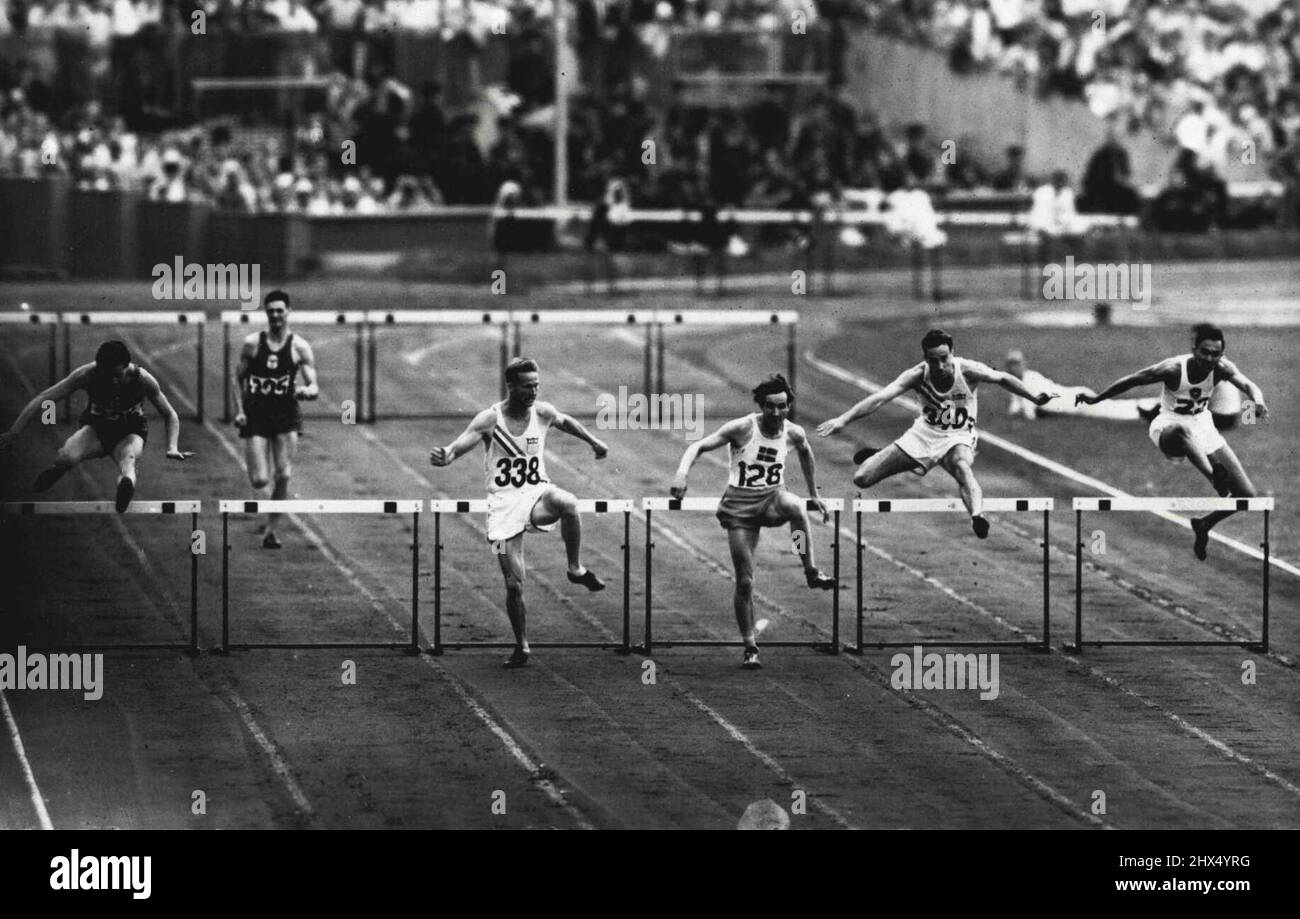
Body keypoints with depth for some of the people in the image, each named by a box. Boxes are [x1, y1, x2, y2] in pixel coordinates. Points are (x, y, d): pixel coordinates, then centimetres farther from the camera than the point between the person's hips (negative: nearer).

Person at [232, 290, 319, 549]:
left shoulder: (299, 347, 0)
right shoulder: (252, 343, 2)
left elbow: (314, 388, -3)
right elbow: (238, 379, 10)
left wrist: (306, 391, -26)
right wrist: (239, 410, -2)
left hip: (286, 416, 0)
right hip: (256, 417, 0)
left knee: (283, 476, -9)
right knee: (259, 481, -10)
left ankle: (271, 530, 4)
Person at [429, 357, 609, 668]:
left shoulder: (543, 413, 1)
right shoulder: (490, 420, -10)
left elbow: (564, 421, 25)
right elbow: (462, 443, -23)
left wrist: (593, 442, 36)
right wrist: (447, 455, -46)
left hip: (537, 494, 2)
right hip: (503, 502, -2)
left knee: (567, 503, -36)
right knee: (514, 585, -6)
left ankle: (576, 569, -14)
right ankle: (521, 647, 15)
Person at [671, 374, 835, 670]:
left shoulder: (794, 434, -4)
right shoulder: (742, 428, -16)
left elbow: (806, 454, 20)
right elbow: (699, 446, -18)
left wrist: (815, 495, 25)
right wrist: (682, 473, -37)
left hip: (772, 500, 2)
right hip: (740, 505, -2)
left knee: (795, 506, -37)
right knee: (744, 581, -6)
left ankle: (812, 573, -25)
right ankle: (750, 647, 7)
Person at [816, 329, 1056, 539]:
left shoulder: (967, 370, -19)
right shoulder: (918, 375, -19)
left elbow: (1002, 379, -2)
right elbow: (880, 398, -29)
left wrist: (1035, 399, 2)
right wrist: (843, 420, -38)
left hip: (958, 438, -2)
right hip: (924, 433, 2)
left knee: (962, 468, -40)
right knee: (862, 478, -4)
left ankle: (978, 516, -61)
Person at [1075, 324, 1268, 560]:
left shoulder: (1221, 368, -14)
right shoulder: (1173, 369, -22)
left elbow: (1246, 384, -29)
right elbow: (1130, 381, -12)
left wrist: (1258, 401, -53)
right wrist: (1095, 399, -5)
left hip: (1202, 426, 4)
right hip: (1170, 426, -4)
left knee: (1246, 494, -2)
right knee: (1182, 431, -47)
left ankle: (1204, 525, 21)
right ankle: (1215, 477, -62)